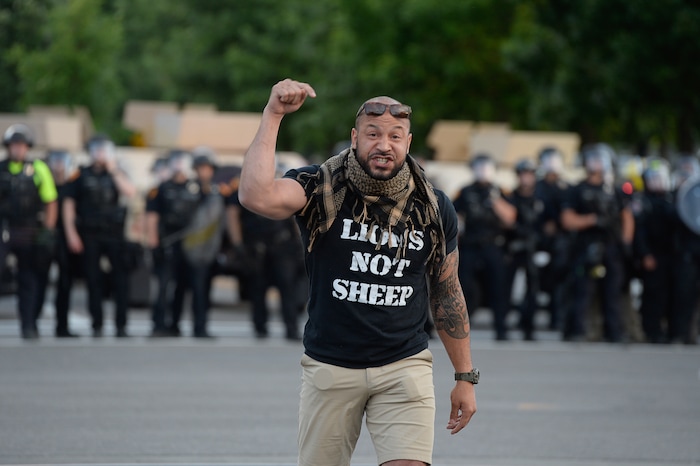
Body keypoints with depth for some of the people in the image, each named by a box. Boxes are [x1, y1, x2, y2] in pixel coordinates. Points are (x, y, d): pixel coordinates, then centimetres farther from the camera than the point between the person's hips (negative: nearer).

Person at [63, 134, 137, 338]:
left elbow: (130, 191, -8)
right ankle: (97, 326, 7)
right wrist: (71, 234, -2)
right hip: (90, 235, 0)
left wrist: (114, 170, -11)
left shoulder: (117, 174, 10)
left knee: (120, 280, -5)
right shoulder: (82, 176, 7)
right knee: (93, 281, 1)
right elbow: (69, 204, 5)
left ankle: (121, 325, -2)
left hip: (114, 235, 0)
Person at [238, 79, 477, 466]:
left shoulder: (433, 209, 2)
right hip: (329, 367, -1)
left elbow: (447, 294, 12)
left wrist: (465, 377, 12)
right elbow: (256, 197, -27)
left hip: (404, 366, 1)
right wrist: (272, 114, -27)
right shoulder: (321, 189, -6)